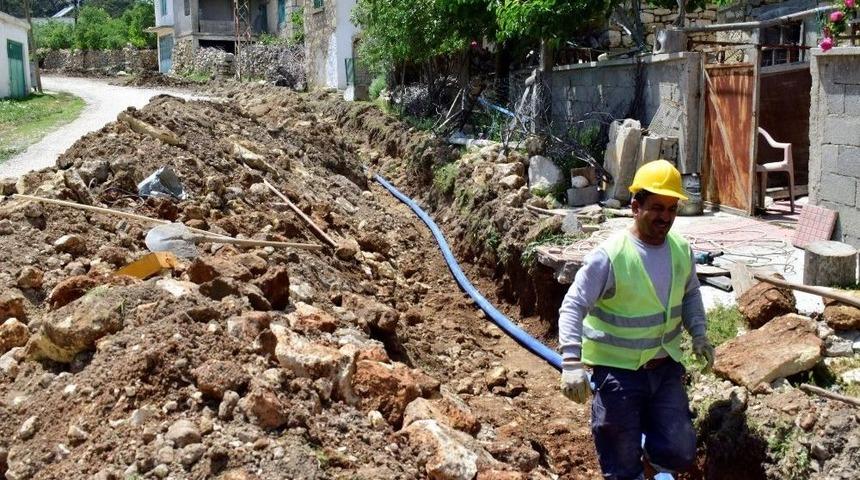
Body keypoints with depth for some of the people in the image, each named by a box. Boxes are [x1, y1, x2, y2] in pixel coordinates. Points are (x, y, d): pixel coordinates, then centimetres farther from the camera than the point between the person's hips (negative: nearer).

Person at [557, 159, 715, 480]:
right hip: (618, 370, -5)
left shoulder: (681, 250, 0)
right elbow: (573, 307, -21)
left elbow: (690, 293, 18)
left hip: (665, 366, 5)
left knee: (680, 453, 5)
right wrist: (571, 361, -32)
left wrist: (699, 334, 4)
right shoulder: (610, 256, -20)